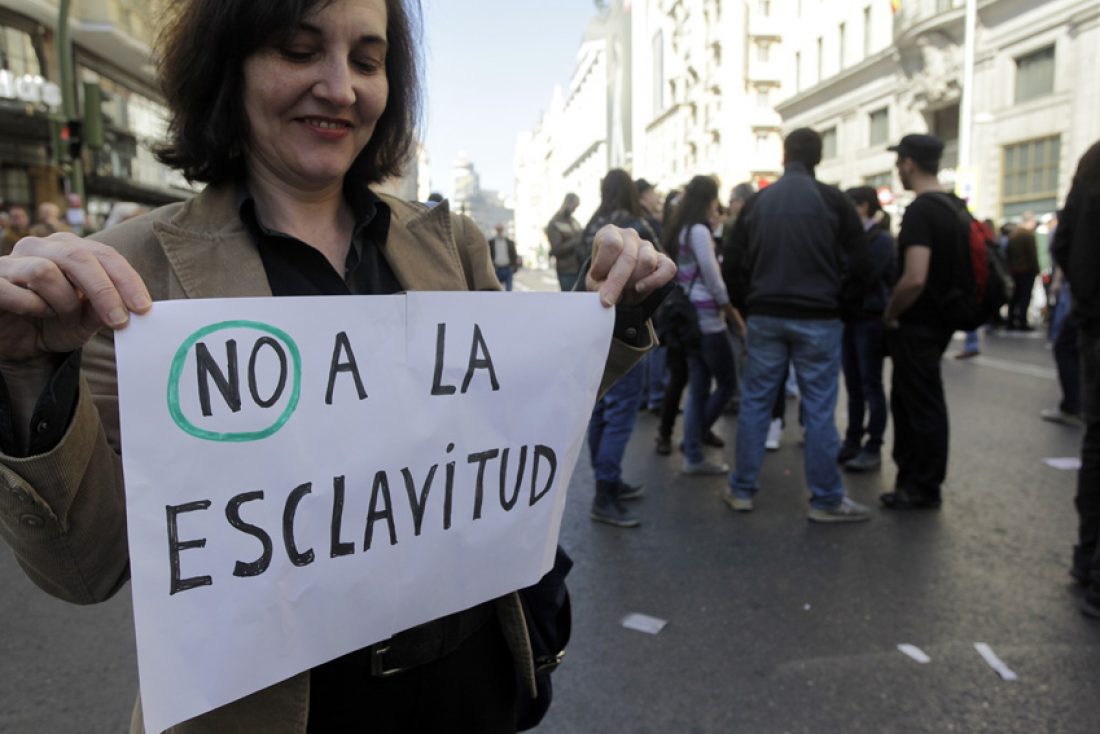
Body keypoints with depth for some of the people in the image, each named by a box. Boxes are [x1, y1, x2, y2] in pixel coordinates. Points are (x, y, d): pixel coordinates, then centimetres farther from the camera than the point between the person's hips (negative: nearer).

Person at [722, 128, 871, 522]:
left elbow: (733, 267, 7)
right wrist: (841, 307, 7)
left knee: (755, 403, 9)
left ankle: (741, 490, 15)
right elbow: (858, 264, -5)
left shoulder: (756, 203, 6)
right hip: (817, 321, -2)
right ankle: (827, 500, 9)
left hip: (765, 318, 3)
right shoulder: (833, 201, -3)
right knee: (819, 409, 2)